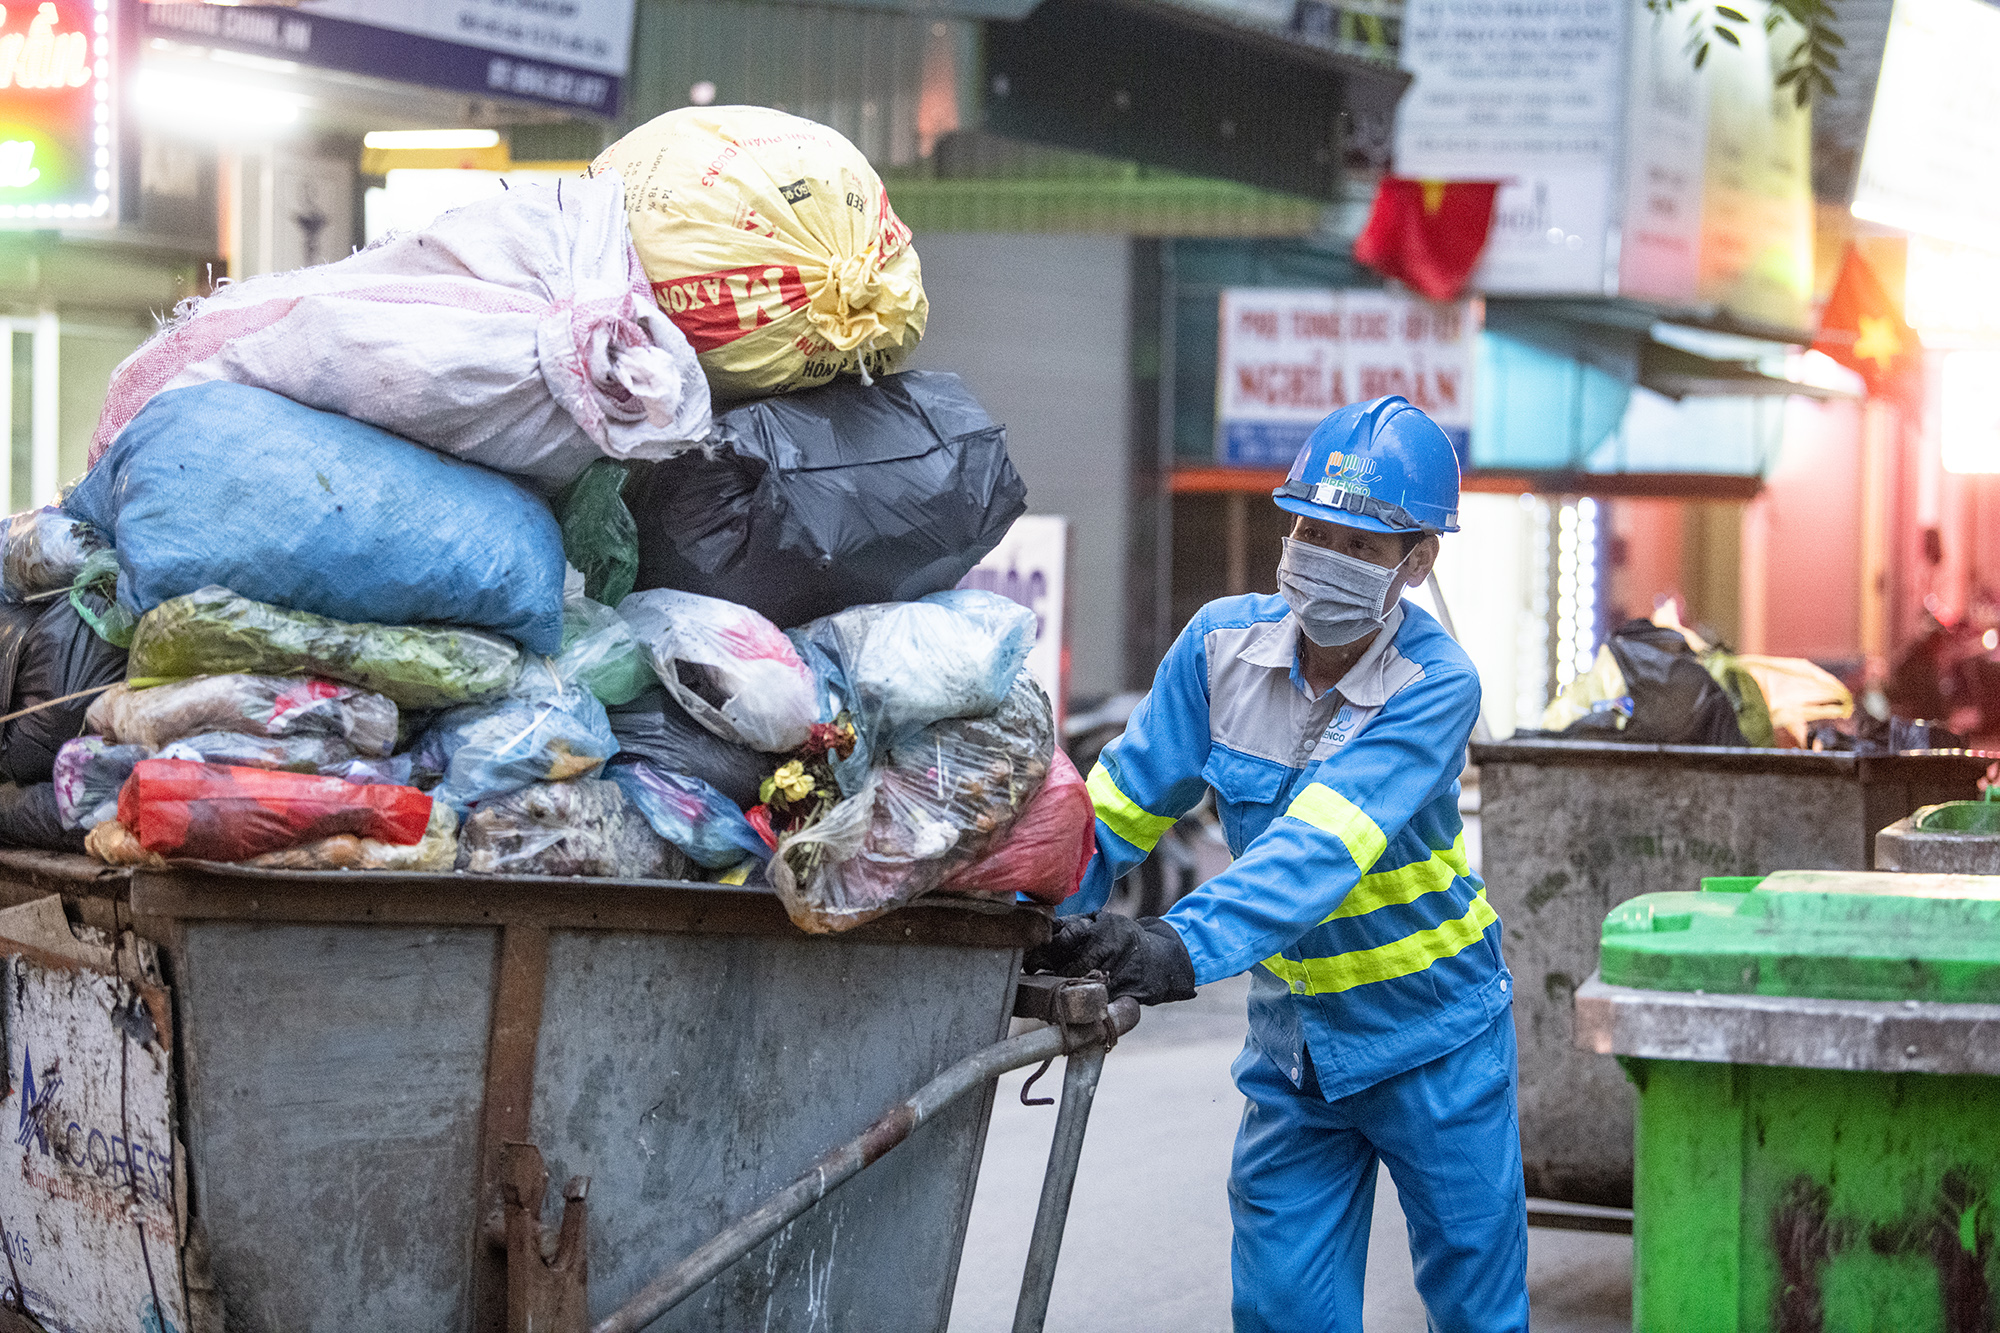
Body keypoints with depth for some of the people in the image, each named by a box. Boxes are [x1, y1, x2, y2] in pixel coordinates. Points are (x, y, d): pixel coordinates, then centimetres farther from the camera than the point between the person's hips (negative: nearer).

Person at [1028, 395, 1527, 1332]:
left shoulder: (1437, 685, -23)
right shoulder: (1225, 641, -8)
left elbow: (1323, 846, -36)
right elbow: (1124, 800, -3)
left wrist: (1189, 945, -50)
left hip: (1431, 1035, -4)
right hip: (1291, 1037, 4)